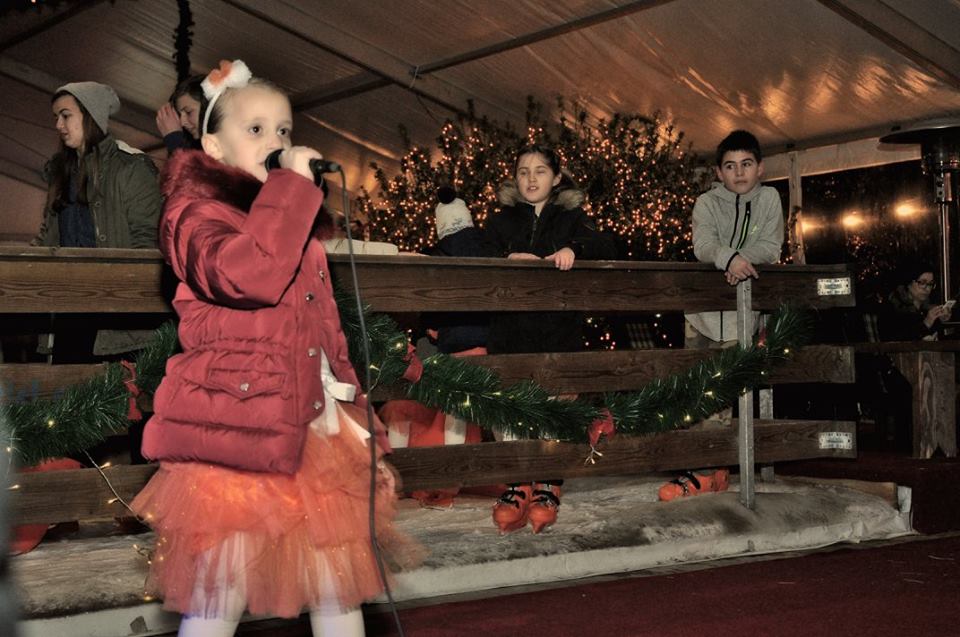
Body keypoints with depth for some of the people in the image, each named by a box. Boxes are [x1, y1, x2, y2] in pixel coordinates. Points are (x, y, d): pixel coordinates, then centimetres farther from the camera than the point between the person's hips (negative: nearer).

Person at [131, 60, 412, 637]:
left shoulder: (294, 224, 20)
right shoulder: (197, 215, -4)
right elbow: (247, 273, -28)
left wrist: (355, 422, 18)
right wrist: (292, 187, -18)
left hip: (313, 434, 7)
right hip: (236, 441, -7)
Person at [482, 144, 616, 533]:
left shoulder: (572, 218, 13)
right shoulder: (501, 222, 17)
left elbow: (606, 249, -4)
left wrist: (573, 249, -23)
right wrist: (509, 259, -18)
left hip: (560, 330, -1)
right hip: (511, 330, 1)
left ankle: (547, 488, 6)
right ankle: (517, 487, 4)